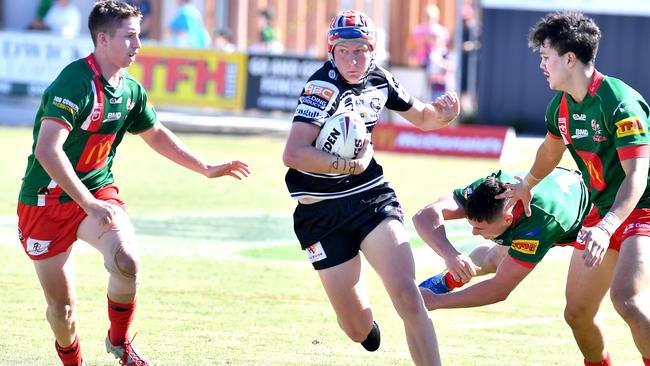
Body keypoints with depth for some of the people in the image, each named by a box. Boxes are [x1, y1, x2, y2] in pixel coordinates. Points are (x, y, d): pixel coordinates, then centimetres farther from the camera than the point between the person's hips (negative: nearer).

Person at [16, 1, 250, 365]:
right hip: (47, 200, -5)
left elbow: (156, 134, 22)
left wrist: (207, 168, 22)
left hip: (99, 192, 5)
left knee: (127, 262, -24)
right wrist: (89, 204, -33)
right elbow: (47, 151, -32)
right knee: (62, 307, -2)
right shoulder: (75, 83, -22)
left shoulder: (130, 89, 3)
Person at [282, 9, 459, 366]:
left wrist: (441, 113, -4)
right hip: (322, 212, -4)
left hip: (372, 198, 4)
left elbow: (421, 117, 19)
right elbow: (293, 154, -31)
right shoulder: (323, 87, -19)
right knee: (357, 329, 3)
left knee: (407, 296, -19)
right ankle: (367, 326, 40)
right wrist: (353, 165, -25)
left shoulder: (379, 79, 1)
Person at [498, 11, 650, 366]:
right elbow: (551, 148, 27)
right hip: (601, 213, 9)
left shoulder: (620, 103, -23)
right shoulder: (560, 106, 4)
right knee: (577, 313, 7)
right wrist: (526, 185, 43)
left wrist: (606, 228, -41)